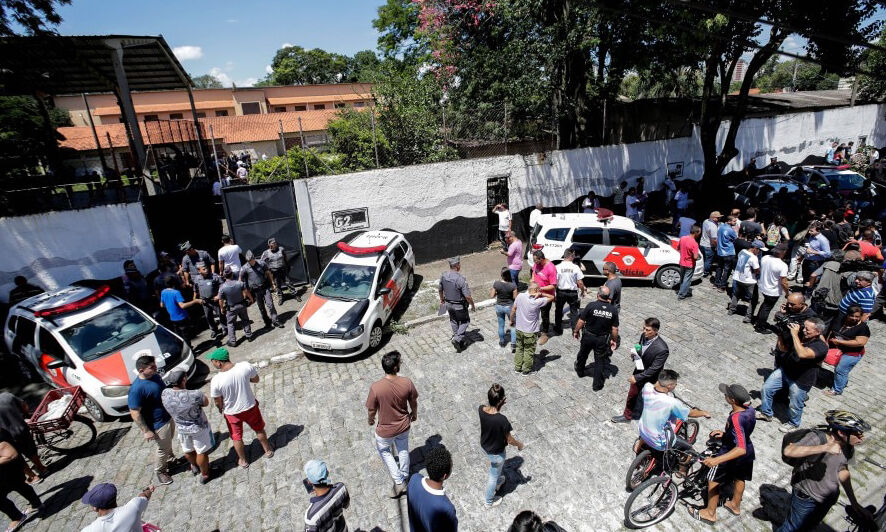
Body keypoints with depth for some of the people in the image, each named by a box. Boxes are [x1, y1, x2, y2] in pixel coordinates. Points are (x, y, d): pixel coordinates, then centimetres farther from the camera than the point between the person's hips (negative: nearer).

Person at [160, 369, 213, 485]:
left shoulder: (164, 394, -21)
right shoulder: (194, 395, -36)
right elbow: (206, 403, -15)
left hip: (181, 428, 5)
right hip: (198, 428, -5)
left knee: (188, 451, 29)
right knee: (202, 452, 19)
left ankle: (194, 467, 56)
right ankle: (204, 474, 39)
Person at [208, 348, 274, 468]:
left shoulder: (216, 381, -28)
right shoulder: (246, 366, -25)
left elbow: (218, 402, -12)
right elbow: (256, 379, -6)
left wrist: (221, 409, 10)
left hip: (232, 413, -1)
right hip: (250, 407, 1)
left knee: (236, 437, 26)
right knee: (259, 429, 27)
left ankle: (243, 461, 45)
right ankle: (268, 450, 46)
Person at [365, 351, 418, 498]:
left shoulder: (376, 387, -31)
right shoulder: (407, 382, -25)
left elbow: (372, 409, -14)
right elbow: (413, 402, -7)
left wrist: (371, 420, 8)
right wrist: (414, 414, 15)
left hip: (385, 429, -2)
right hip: (404, 425, 2)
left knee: (384, 451, 28)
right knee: (403, 449, 30)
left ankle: (399, 483, 28)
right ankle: (405, 476, 52)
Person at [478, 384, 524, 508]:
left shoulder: (480, 409, -23)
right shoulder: (502, 420, -39)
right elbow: (509, 440, -21)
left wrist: (499, 405, -12)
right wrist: (519, 444, -1)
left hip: (484, 446, 5)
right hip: (496, 452, -5)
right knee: (493, 476, 23)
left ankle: (498, 482, 65)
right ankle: (489, 501, 48)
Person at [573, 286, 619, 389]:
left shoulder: (591, 305, -21)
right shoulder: (613, 310, -14)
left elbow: (581, 321, -15)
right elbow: (615, 328, -8)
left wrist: (576, 331, 1)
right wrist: (614, 340, 8)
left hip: (588, 336, -1)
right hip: (602, 339, 1)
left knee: (582, 354, 24)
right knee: (599, 360, 14)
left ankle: (580, 371, 48)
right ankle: (597, 385, 20)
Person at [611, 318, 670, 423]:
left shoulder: (662, 349, -34)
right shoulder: (644, 336, -12)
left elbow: (654, 369, -27)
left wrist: (637, 378, -23)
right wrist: (635, 354, -14)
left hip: (649, 380, -6)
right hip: (638, 373, 6)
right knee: (632, 395, 24)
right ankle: (627, 416, 48)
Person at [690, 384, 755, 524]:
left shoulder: (736, 418, -40)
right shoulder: (750, 410, -16)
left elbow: (741, 449, -44)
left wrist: (716, 460, -51)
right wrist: (725, 433, 7)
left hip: (731, 455, -7)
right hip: (748, 454, 7)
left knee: (713, 481, 14)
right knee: (739, 479, 30)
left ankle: (710, 513, 30)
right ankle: (735, 506, 53)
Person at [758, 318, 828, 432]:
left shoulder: (821, 346, -25)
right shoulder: (800, 335, -8)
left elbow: (802, 354, -43)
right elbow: (783, 349, 3)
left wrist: (794, 334, -37)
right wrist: (781, 334, -13)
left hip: (800, 380, -6)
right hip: (784, 370, 6)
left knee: (794, 406, 14)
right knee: (765, 389, 10)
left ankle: (793, 423, 43)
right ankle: (766, 413, 32)